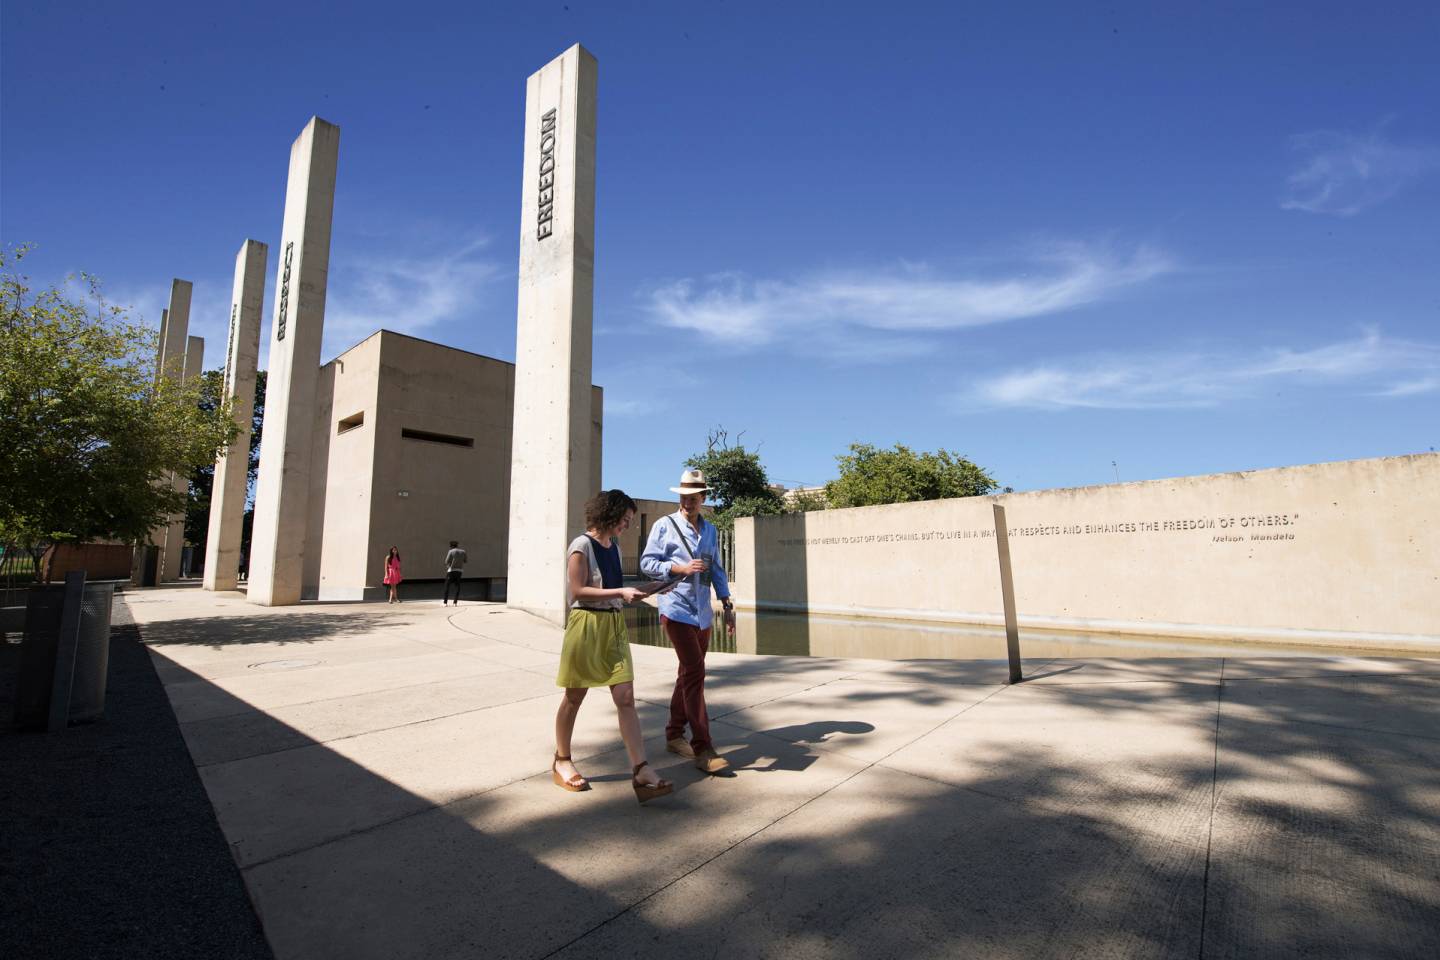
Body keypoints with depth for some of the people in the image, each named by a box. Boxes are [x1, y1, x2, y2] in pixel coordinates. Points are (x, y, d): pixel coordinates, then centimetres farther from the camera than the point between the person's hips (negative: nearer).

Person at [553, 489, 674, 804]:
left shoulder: (614, 546, 10)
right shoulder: (582, 545, -12)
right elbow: (578, 592, -17)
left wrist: (637, 591, 5)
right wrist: (620, 593, -20)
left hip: (614, 625, 6)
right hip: (586, 625, -6)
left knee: (626, 698, -1)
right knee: (574, 698, 11)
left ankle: (641, 771, -1)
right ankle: (561, 761, 31)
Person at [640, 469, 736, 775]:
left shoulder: (710, 529, 13)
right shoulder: (664, 526, -3)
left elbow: (717, 569, 15)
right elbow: (646, 563, -5)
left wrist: (727, 604, 10)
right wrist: (680, 568, -18)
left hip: (703, 612, 6)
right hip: (677, 609, -6)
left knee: (689, 674, 14)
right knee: (695, 674, -10)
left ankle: (674, 735, 29)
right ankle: (702, 749, -4)